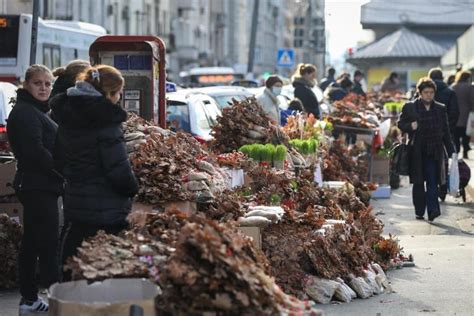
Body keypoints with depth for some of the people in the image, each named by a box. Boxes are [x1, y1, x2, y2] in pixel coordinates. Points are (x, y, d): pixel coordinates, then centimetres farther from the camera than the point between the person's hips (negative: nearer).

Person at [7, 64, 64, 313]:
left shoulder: (36, 111, 19)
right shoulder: (25, 113, -13)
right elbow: (36, 152, -22)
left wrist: (61, 174, 8)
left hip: (37, 187, 10)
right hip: (37, 187, -10)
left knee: (32, 243, 13)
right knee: (49, 245, -10)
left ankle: (29, 300, 19)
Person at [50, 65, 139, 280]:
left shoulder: (67, 117, 9)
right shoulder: (106, 120, -15)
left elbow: (61, 160, 15)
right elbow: (118, 168, -17)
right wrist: (132, 189, -1)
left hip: (75, 203, 8)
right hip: (105, 207, -7)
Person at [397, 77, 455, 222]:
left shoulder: (440, 109, 9)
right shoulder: (409, 107, 2)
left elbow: (446, 132, 13)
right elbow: (401, 123, 7)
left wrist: (451, 151, 10)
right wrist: (410, 126, -15)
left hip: (434, 152, 1)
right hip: (417, 152, -1)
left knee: (433, 182, -9)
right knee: (418, 183, 6)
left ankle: (432, 211, -15)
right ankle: (419, 211, 15)